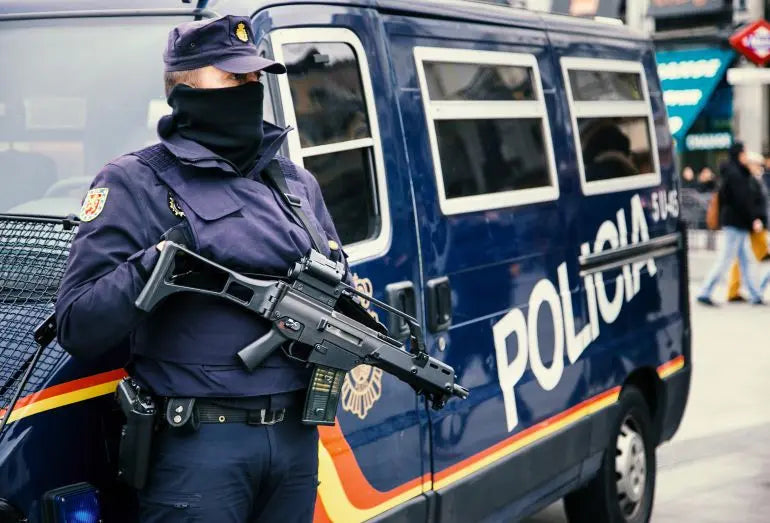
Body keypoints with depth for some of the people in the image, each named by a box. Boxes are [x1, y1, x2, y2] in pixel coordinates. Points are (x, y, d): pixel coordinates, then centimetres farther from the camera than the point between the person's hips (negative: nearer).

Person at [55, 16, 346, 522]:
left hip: (296, 435, 6)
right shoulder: (135, 183, -5)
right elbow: (77, 325, -10)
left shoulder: (297, 181, 12)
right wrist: (153, 266, -24)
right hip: (198, 443, -5)